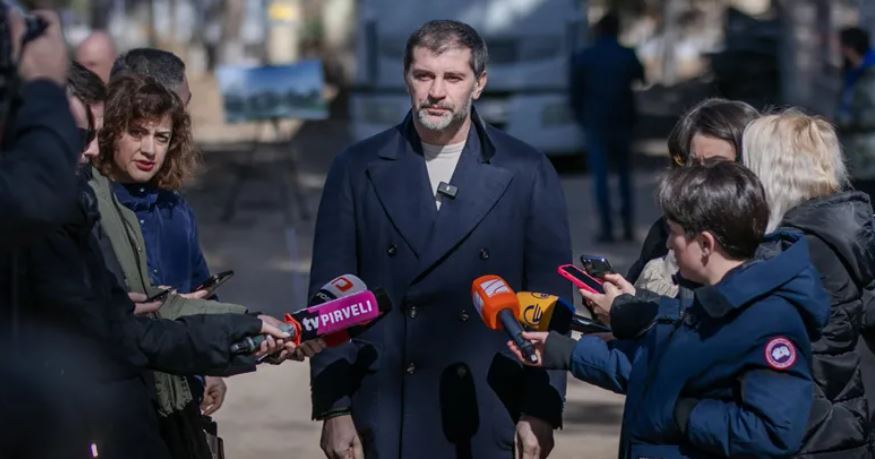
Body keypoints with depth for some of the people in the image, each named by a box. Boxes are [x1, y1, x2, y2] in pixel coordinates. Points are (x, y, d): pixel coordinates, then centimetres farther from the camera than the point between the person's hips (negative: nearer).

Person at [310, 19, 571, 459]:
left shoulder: (527, 174, 2)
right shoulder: (358, 169, 4)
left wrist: (541, 411, -3)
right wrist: (334, 410, -2)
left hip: (489, 420, 0)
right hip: (385, 419, 0)